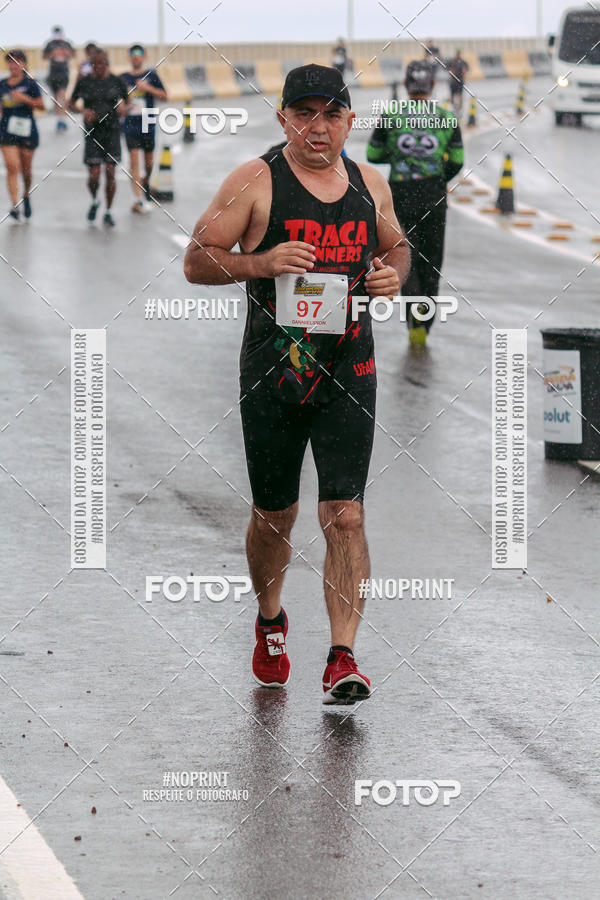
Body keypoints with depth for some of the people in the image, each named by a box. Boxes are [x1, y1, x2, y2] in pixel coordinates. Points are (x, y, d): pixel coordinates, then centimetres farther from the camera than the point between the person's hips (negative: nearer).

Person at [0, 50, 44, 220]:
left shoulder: (30, 84, -2)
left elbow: (41, 105, -5)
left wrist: (24, 99, -17)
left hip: (27, 130, -1)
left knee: (26, 169, 8)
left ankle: (26, 195, 37)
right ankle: (15, 206, -16)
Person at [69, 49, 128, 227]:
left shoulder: (116, 82, 0)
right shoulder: (84, 82, 0)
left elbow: (126, 101, 11)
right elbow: (71, 104, 8)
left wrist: (123, 108, -13)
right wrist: (82, 111, -12)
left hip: (112, 132, 0)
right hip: (92, 133, 0)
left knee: (110, 173, -3)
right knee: (94, 175, -4)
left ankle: (108, 212, 11)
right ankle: (94, 202, 27)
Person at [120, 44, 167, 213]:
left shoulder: (151, 75, 1)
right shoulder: (124, 78, 5)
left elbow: (164, 96, -1)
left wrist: (148, 88, -14)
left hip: (148, 123, 0)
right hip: (130, 124, 0)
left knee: (149, 160, 11)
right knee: (134, 160, -10)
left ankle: (146, 180, 45)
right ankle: (138, 200, -12)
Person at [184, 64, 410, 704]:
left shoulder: (369, 184, 7)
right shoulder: (255, 182, -5)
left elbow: (395, 244, 25)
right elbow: (197, 261, -4)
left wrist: (393, 272, 2)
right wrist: (263, 262, -21)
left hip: (349, 374, 2)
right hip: (274, 371, -2)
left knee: (345, 515, -9)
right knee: (274, 515, 11)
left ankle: (343, 658, -10)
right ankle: (269, 622, 38)